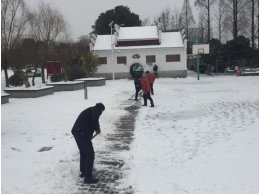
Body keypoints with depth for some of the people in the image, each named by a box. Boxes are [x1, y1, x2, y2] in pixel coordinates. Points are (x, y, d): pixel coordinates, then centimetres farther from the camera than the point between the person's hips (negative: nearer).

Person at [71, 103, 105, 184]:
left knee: (83, 153, 24)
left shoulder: (88, 110, 29)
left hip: (76, 131, 10)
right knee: (90, 155, -3)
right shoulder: (95, 110, 1)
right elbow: (94, 120, -18)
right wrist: (98, 129, -1)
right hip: (83, 133, -9)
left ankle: (83, 172, 36)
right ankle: (88, 177, -1)